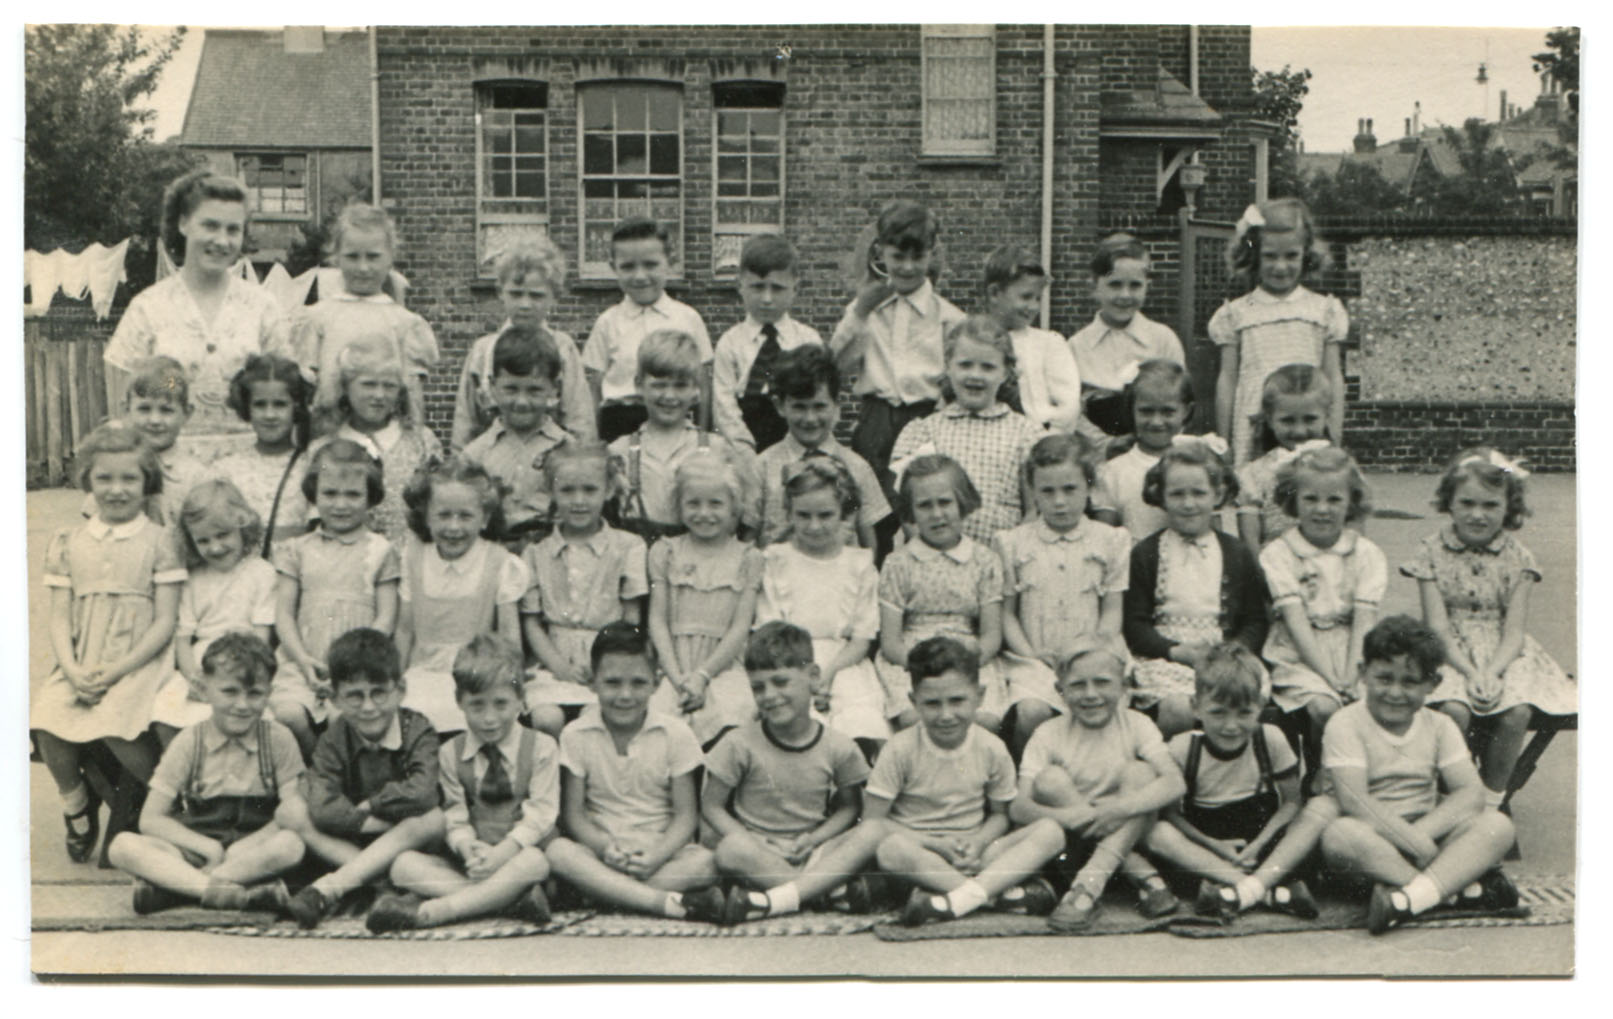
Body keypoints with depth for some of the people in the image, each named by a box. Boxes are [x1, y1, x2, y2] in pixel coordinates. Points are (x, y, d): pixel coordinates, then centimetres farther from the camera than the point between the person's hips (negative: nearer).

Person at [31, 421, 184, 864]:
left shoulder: (158, 541, 0)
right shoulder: (69, 542, 11)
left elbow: (165, 621, -5)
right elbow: (60, 617, 7)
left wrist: (115, 671, -15)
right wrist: (73, 670, -11)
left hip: (139, 662, -4)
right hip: (81, 666, 4)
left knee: (114, 724, -30)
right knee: (43, 719, -21)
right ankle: (77, 807, 8)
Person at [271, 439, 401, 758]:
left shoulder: (380, 551, 9)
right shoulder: (298, 550, 15)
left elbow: (386, 617, 3)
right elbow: (284, 612, 9)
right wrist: (303, 659, -7)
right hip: (304, 663, 2)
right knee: (286, 714, -25)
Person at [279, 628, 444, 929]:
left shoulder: (418, 730, -12)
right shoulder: (334, 738, -8)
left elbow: (423, 794, -30)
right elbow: (322, 809, -23)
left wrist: (368, 805, -19)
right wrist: (394, 817, -26)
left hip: (401, 843, -2)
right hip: (347, 843, 2)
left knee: (433, 819, -34)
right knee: (289, 811, -20)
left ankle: (329, 887, -35)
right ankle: (379, 879, -29)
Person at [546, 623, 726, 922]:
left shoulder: (676, 735, -1)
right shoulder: (576, 736, 0)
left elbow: (686, 814, -2)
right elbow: (573, 812, -1)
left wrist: (657, 855, -21)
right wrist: (605, 846, -22)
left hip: (660, 848, -1)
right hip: (601, 845, 1)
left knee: (704, 863, -31)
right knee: (559, 851, -33)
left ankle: (604, 890, -30)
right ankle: (671, 903, -39)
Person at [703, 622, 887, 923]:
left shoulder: (838, 747, -1)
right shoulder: (740, 744, -5)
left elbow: (850, 806, 8)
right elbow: (711, 805, -2)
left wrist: (815, 838, -11)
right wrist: (749, 842, -19)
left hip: (812, 851, 2)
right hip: (760, 851, -2)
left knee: (874, 833, -25)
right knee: (731, 851, -36)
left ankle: (776, 900, -34)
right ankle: (834, 889, -26)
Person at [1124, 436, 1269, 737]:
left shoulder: (1237, 555, 14)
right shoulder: (1145, 554, 8)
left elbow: (1255, 620, 12)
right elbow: (1133, 623, 4)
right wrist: (1176, 650, -11)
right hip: (1163, 659, -2)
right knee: (1177, 708, -31)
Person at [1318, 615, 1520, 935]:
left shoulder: (1439, 726, 8)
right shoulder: (1346, 724, -6)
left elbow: (1471, 792, -5)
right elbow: (1354, 802, -19)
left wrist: (1422, 831, -22)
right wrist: (1413, 841, -27)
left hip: (1428, 835, 4)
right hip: (1372, 839, -4)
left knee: (1498, 825, -18)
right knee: (1340, 835, -37)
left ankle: (1408, 898, -37)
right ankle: (1465, 884, -32)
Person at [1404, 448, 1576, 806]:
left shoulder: (1518, 558, 0)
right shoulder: (1432, 552, -4)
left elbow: (1514, 631, -4)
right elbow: (1438, 626, -9)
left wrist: (1492, 673, -22)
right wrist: (1469, 672, -22)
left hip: (1503, 654, 2)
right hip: (1450, 653, -2)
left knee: (1517, 712, -25)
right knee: (1453, 710, -30)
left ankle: (1492, 797, -4)